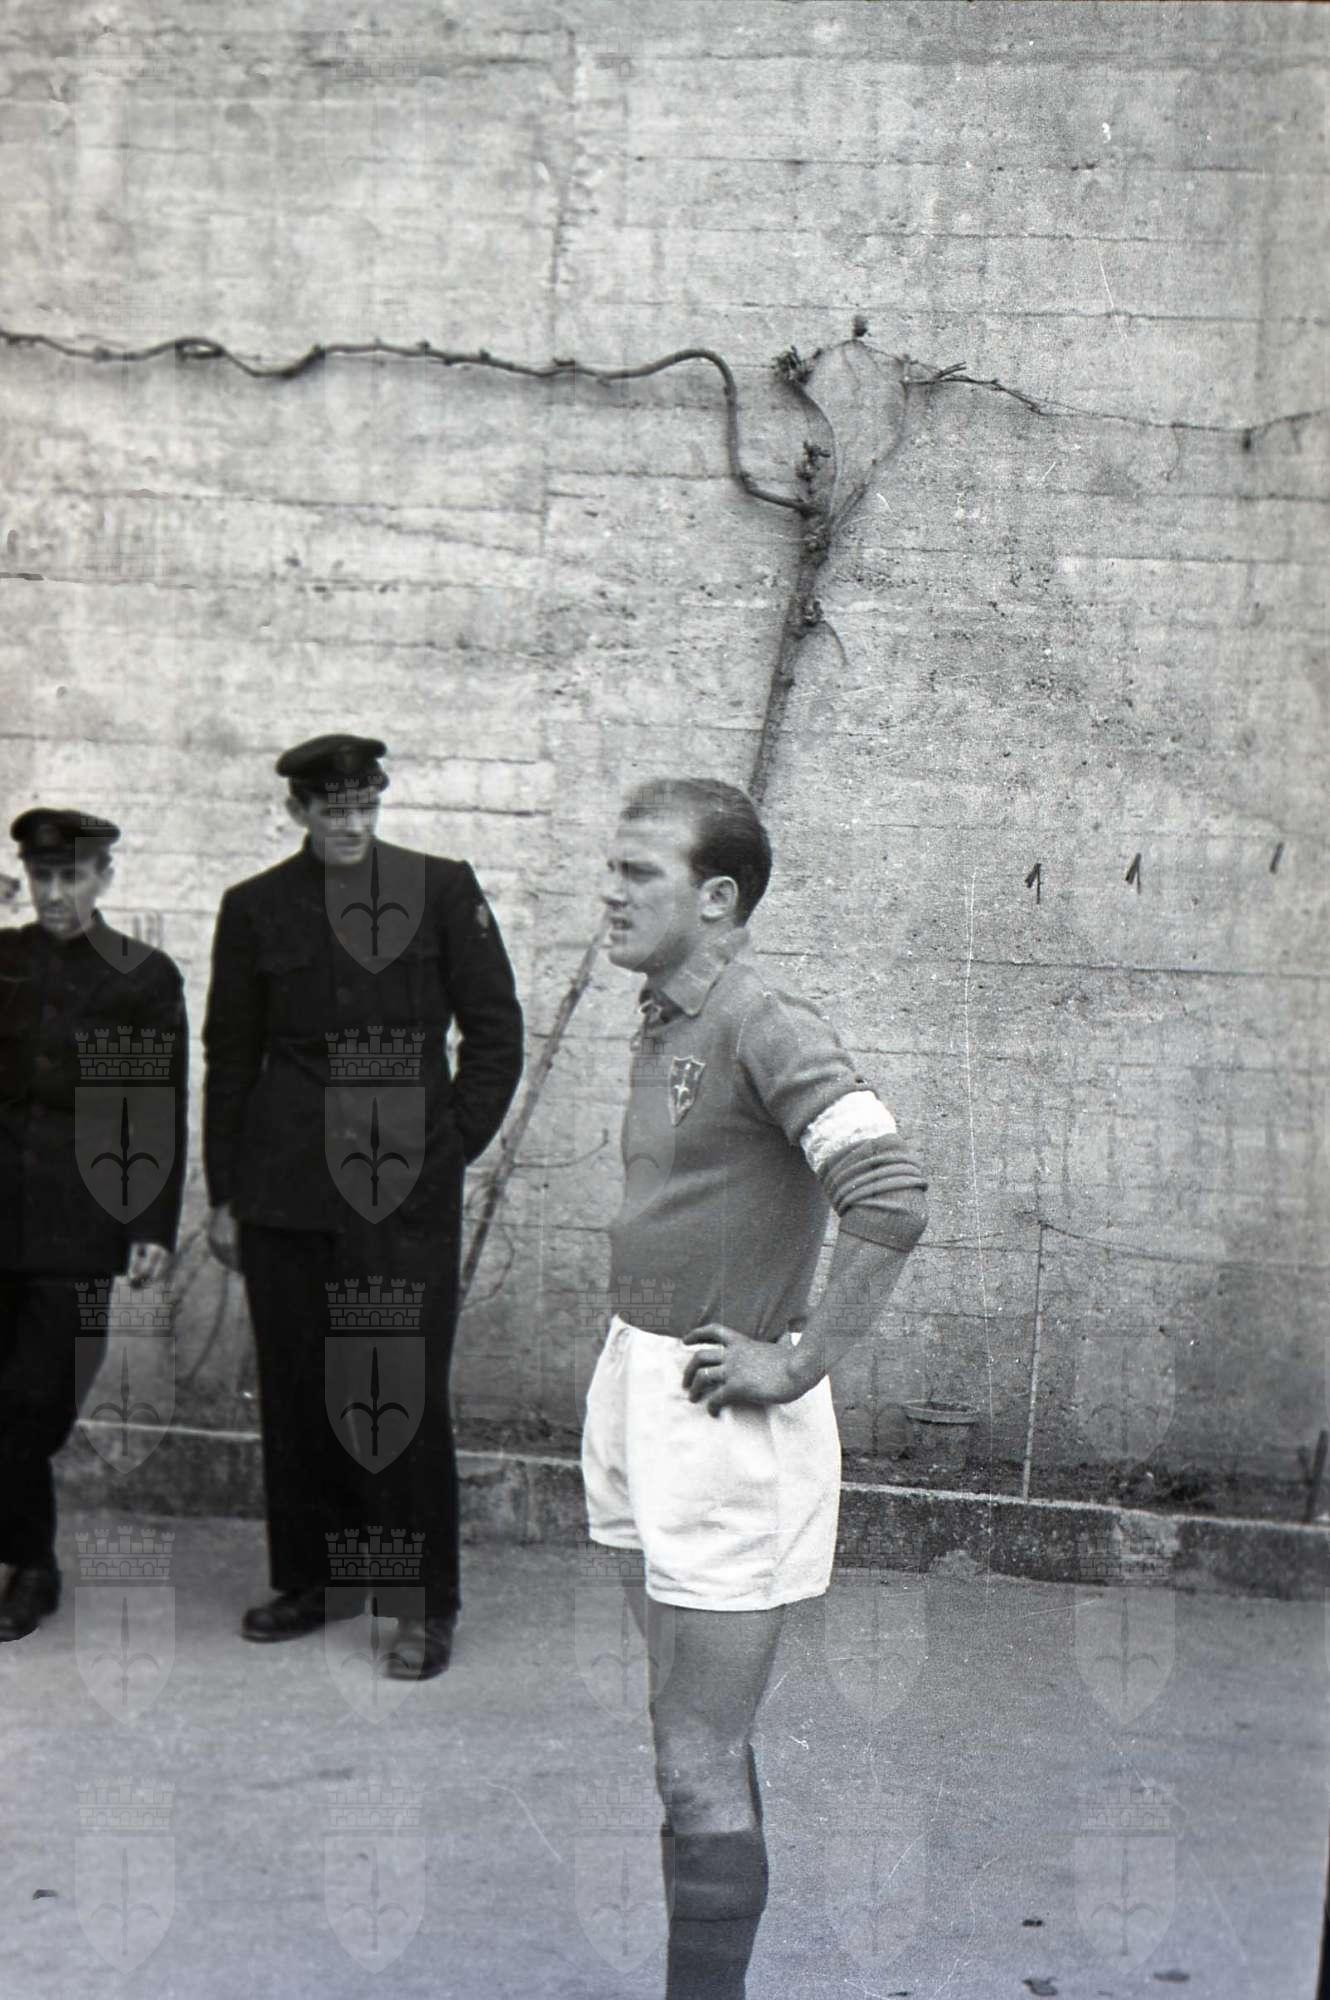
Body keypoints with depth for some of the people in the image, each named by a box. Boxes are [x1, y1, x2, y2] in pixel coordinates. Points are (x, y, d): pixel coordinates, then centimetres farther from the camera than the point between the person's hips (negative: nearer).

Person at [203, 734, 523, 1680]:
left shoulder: (443, 889, 2)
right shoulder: (255, 909, 7)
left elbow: (496, 1032, 5)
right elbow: (230, 1058, 11)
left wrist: (451, 1145, -1)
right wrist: (224, 1194, 10)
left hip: (407, 1184, -2)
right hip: (287, 1179, 3)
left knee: (407, 1389, -3)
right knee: (296, 1386, 8)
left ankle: (429, 1604, 10)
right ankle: (318, 1577, 26)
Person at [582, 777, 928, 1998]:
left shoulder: (769, 1029, -17)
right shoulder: (663, 1024, 11)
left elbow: (895, 1200, -29)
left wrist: (796, 1364, -22)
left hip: (723, 1424, -9)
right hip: (646, 1395, 9)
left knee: (701, 1772, -2)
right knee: (696, 1747, 20)